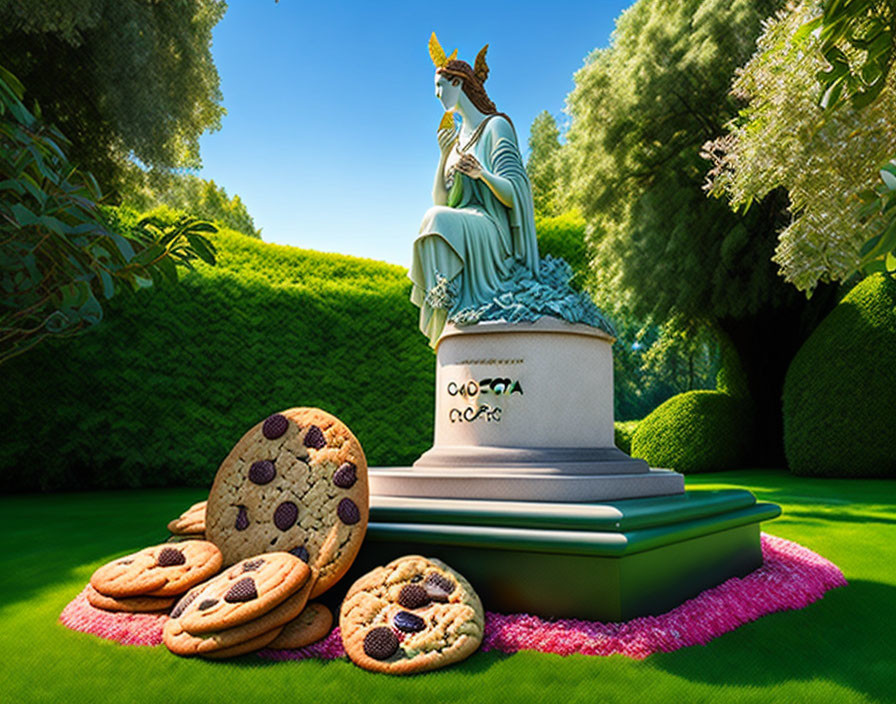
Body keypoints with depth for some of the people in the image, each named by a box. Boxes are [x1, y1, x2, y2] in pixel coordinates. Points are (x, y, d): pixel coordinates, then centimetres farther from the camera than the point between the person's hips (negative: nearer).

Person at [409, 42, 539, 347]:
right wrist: (444, 155, 3)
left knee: (440, 220, -33)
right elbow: (439, 200, 15)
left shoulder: (496, 126, 4)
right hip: (458, 231, 6)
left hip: (491, 234, -6)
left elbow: (513, 194, -7)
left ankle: (448, 303, -33)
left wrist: (482, 174, -26)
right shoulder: (455, 138, 25)